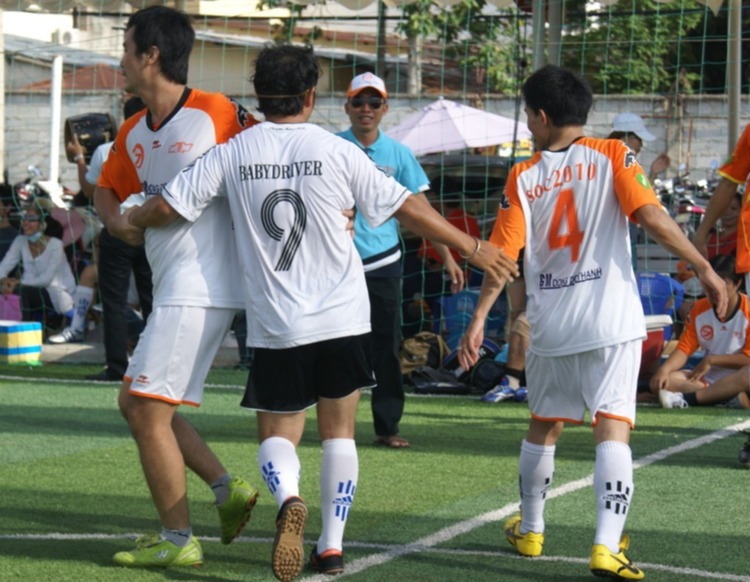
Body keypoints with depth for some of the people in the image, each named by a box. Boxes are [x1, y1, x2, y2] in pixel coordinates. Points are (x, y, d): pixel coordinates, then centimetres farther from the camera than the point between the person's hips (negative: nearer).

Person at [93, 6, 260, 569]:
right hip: (172, 287, 9)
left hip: (201, 287, -9)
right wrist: (116, 217, 6)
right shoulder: (132, 133, 13)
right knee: (136, 403, 13)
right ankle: (227, 487, 13)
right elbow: (108, 188, 26)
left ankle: (178, 540, 2)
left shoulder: (217, 114, -11)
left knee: (149, 410, -7)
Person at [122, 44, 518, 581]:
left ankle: (289, 499, -22)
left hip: (276, 327, 0)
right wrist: (472, 247, 11)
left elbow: (166, 208, 0)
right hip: (343, 317, 0)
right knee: (339, 430, 13)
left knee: (277, 435, 9)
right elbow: (408, 208, 0)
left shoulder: (231, 155, -1)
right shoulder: (337, 151, -3)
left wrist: (130, 219, 23)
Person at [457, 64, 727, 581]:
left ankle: (530, 529, 35)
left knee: (545, 426, 21)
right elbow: (651, 216, -13)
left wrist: (479, 319, 2)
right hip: (610, 323, -3)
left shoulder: (523, 177, 4)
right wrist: (704, 268, -11)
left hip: (550, 326, 3)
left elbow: (504, 254, -1)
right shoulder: (612, 155, -2)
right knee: (613, 428, -7)